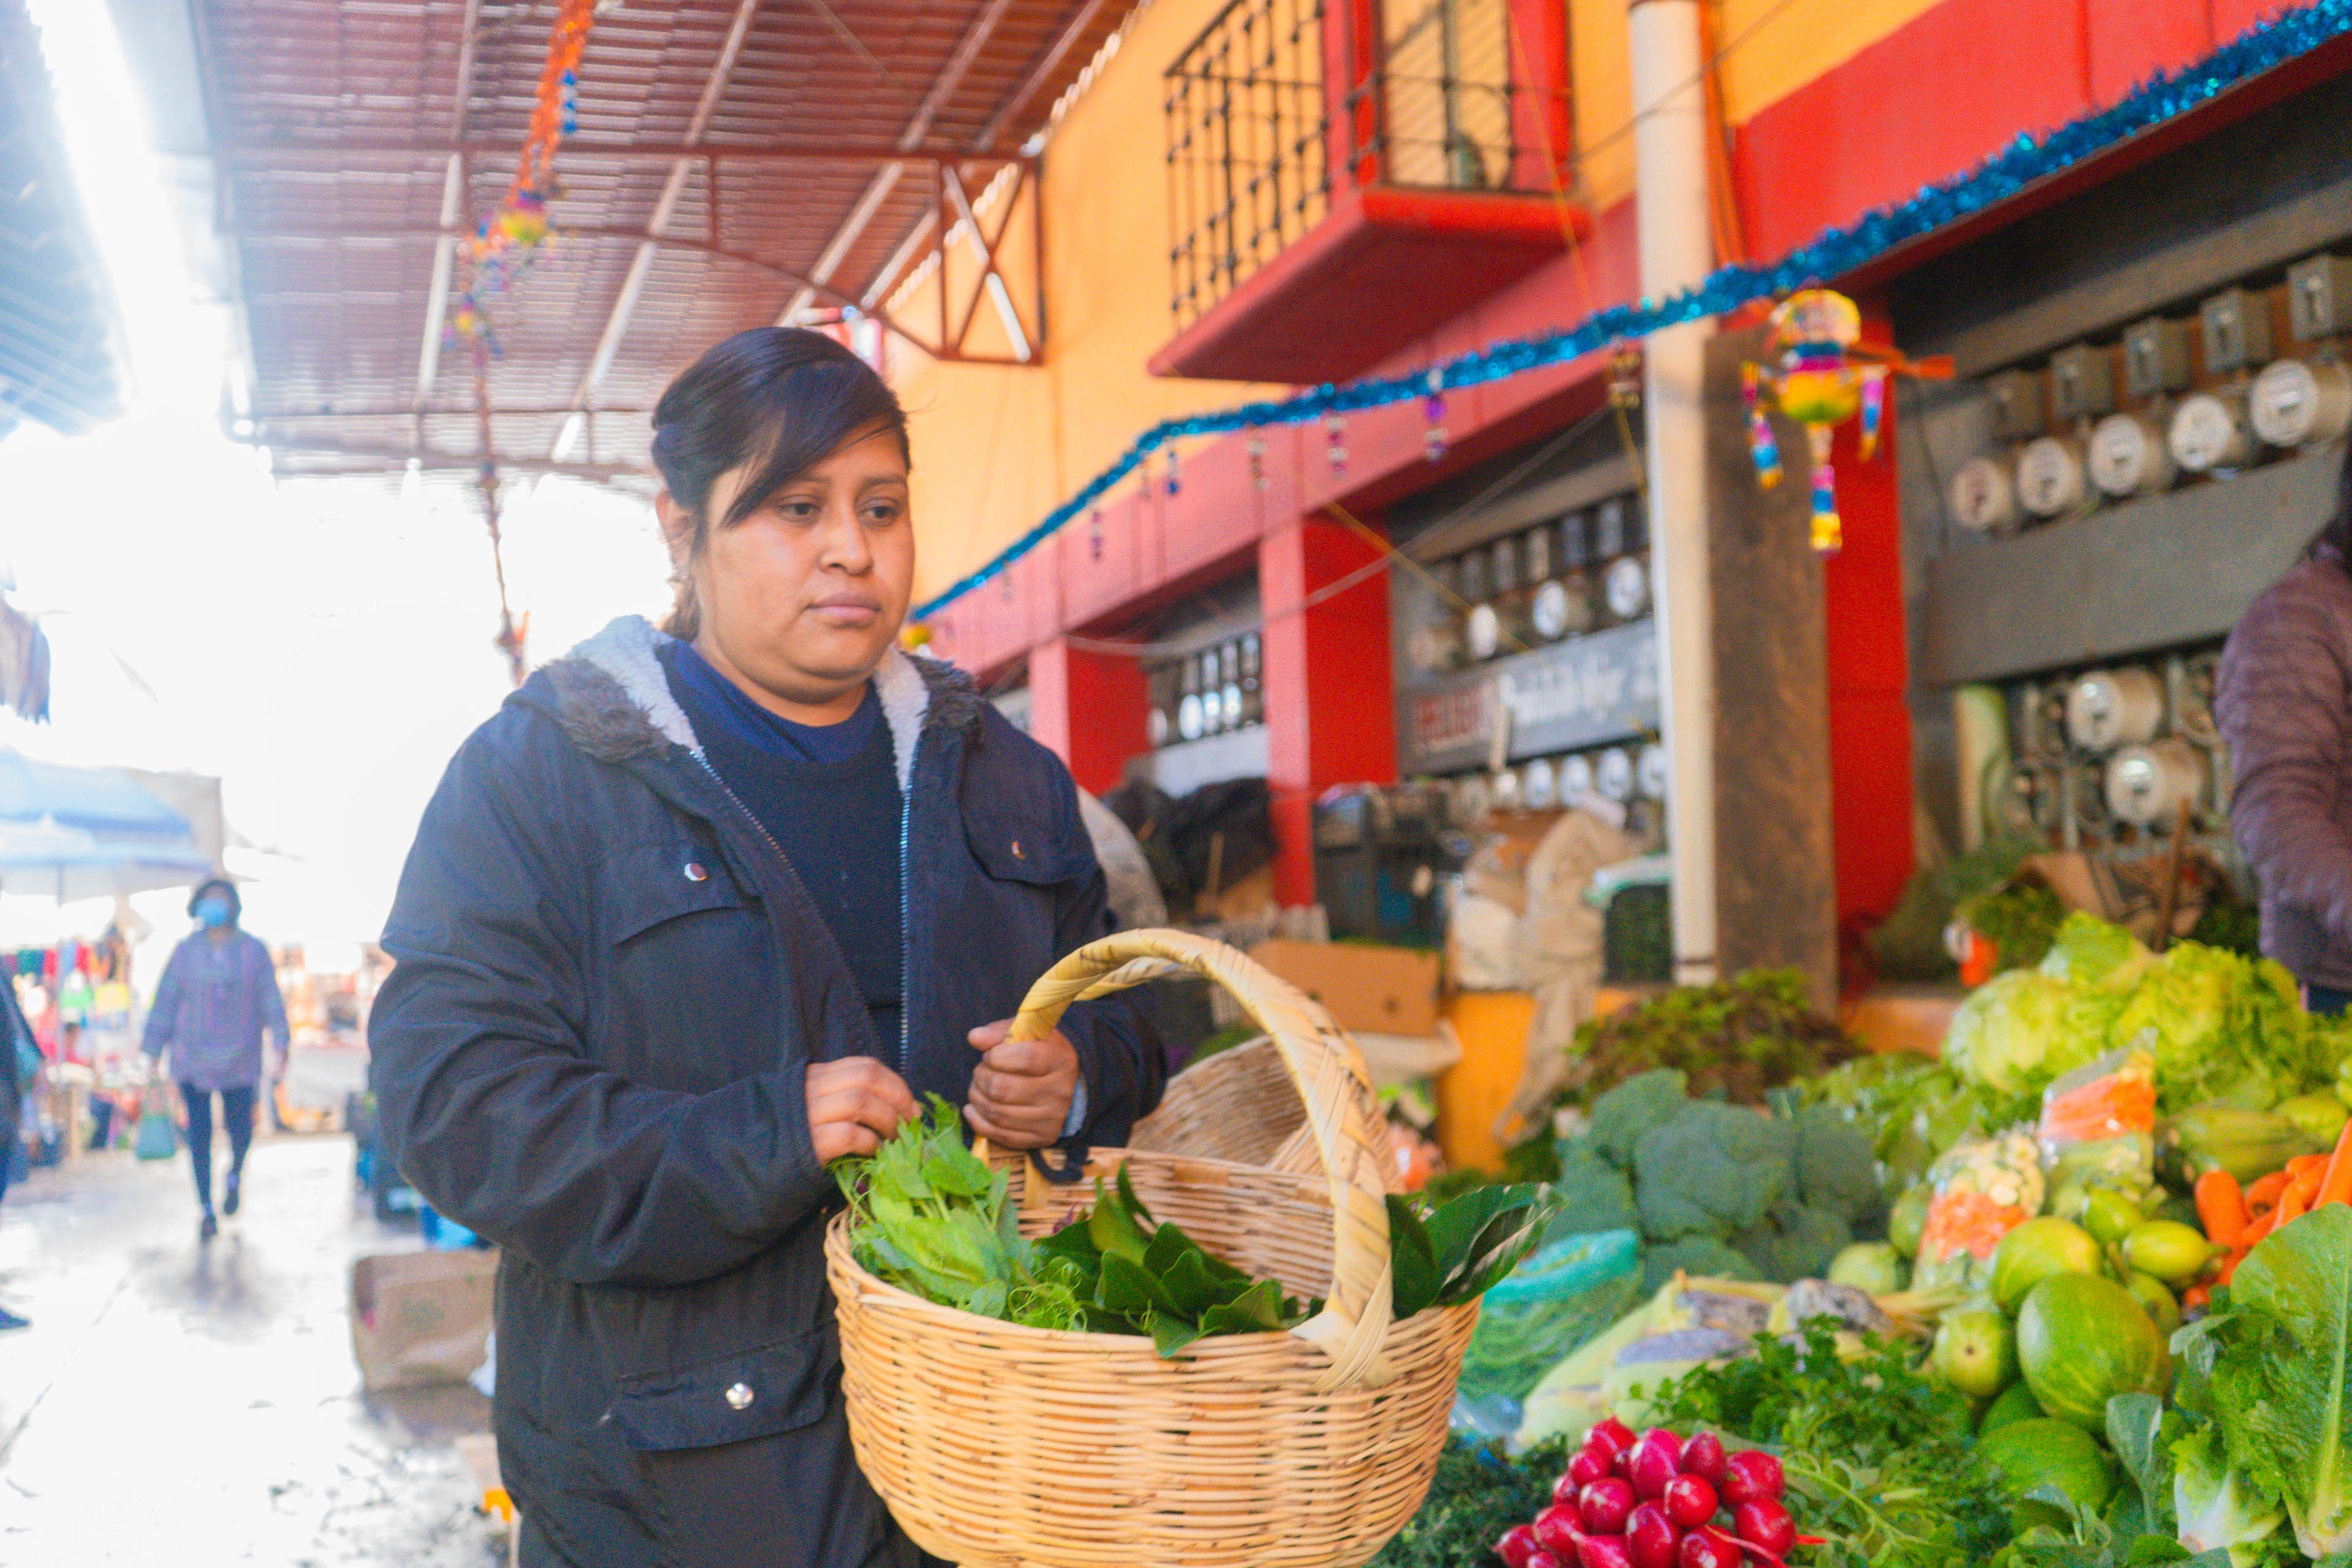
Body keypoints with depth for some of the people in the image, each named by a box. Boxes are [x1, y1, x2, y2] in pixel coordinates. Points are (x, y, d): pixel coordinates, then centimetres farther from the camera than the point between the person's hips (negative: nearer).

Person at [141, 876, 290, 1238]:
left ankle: (235, 1174, 33)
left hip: (240, 1056, 0)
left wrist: (281, 1044, -9)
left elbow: (270, 999, 0)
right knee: (199, 1132, -1)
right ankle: (206, 1211, 8)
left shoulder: (253, 950, 2)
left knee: (240, 1128, -2)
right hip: (192, 1056, 0)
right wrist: (153, 1050, 1)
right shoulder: (186, 951, 2)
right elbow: (166, 1000, 4)